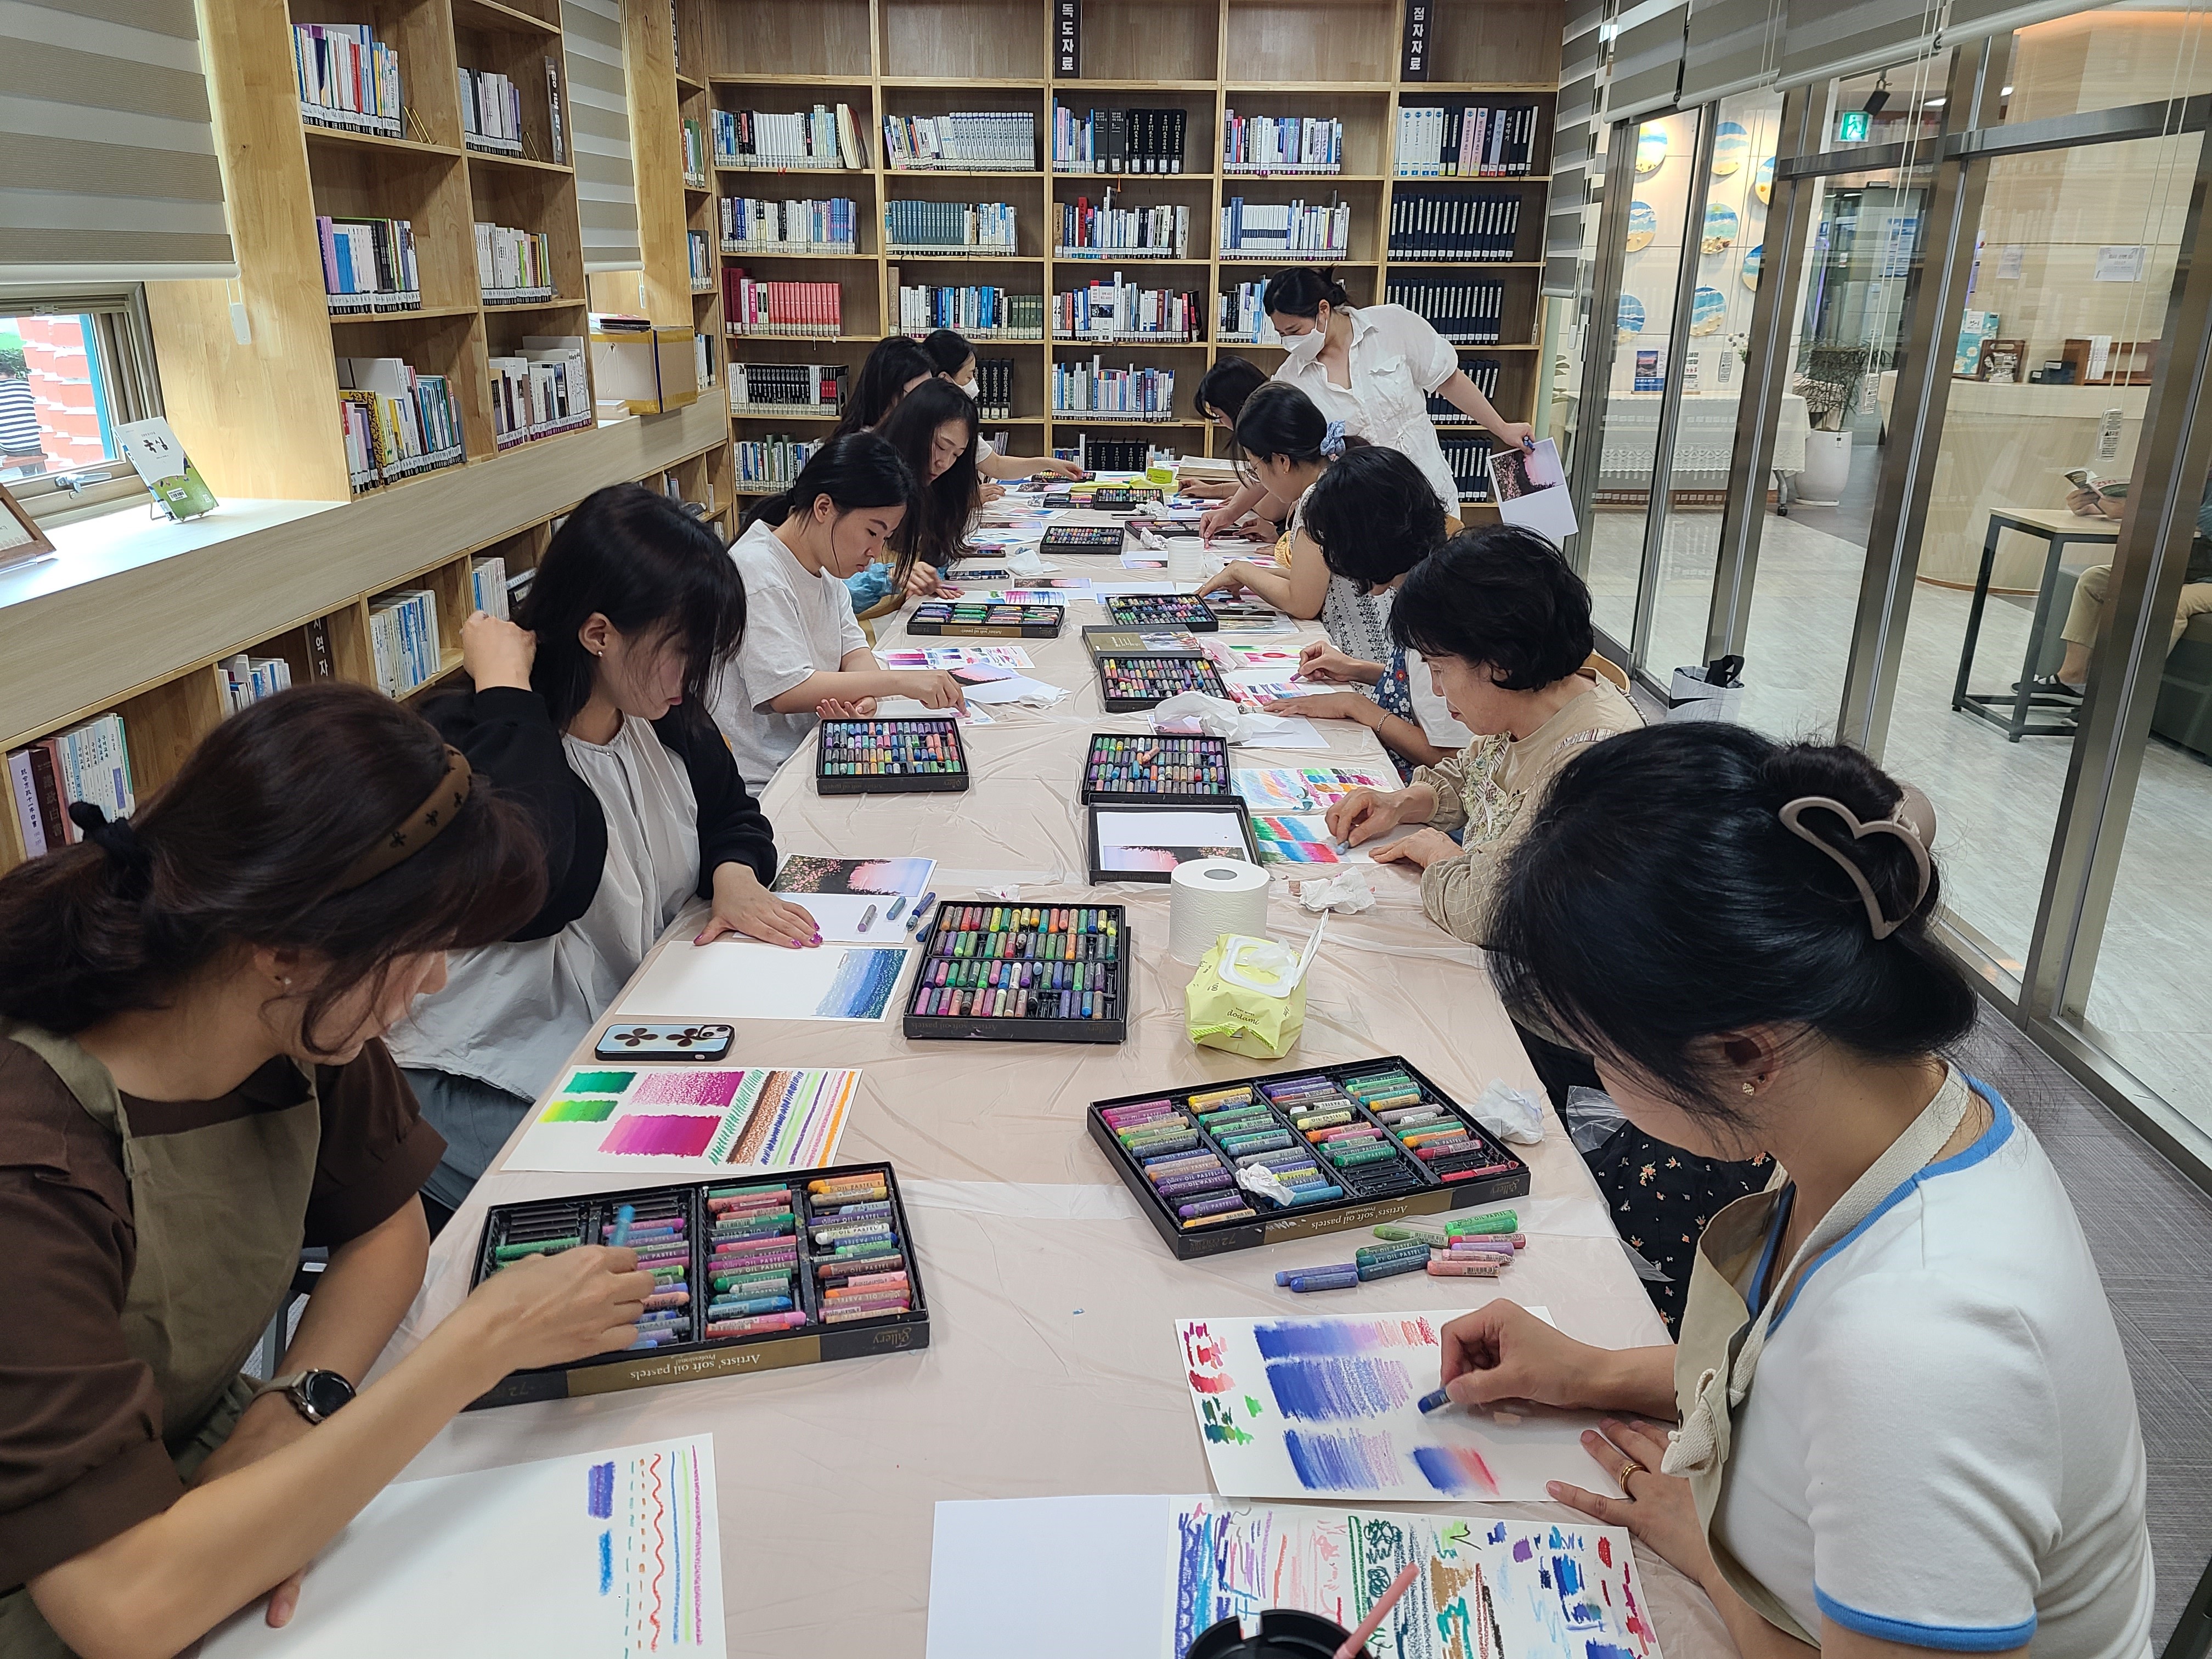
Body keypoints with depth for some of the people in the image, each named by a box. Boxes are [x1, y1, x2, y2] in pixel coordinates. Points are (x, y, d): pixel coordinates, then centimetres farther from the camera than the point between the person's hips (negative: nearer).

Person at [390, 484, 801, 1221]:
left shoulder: (664, 721, 2)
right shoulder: (465, 741, -19)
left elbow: (731, 812, 20)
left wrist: (735, 875, -4)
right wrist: (503, 686, -30)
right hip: (478, 1084, -7)